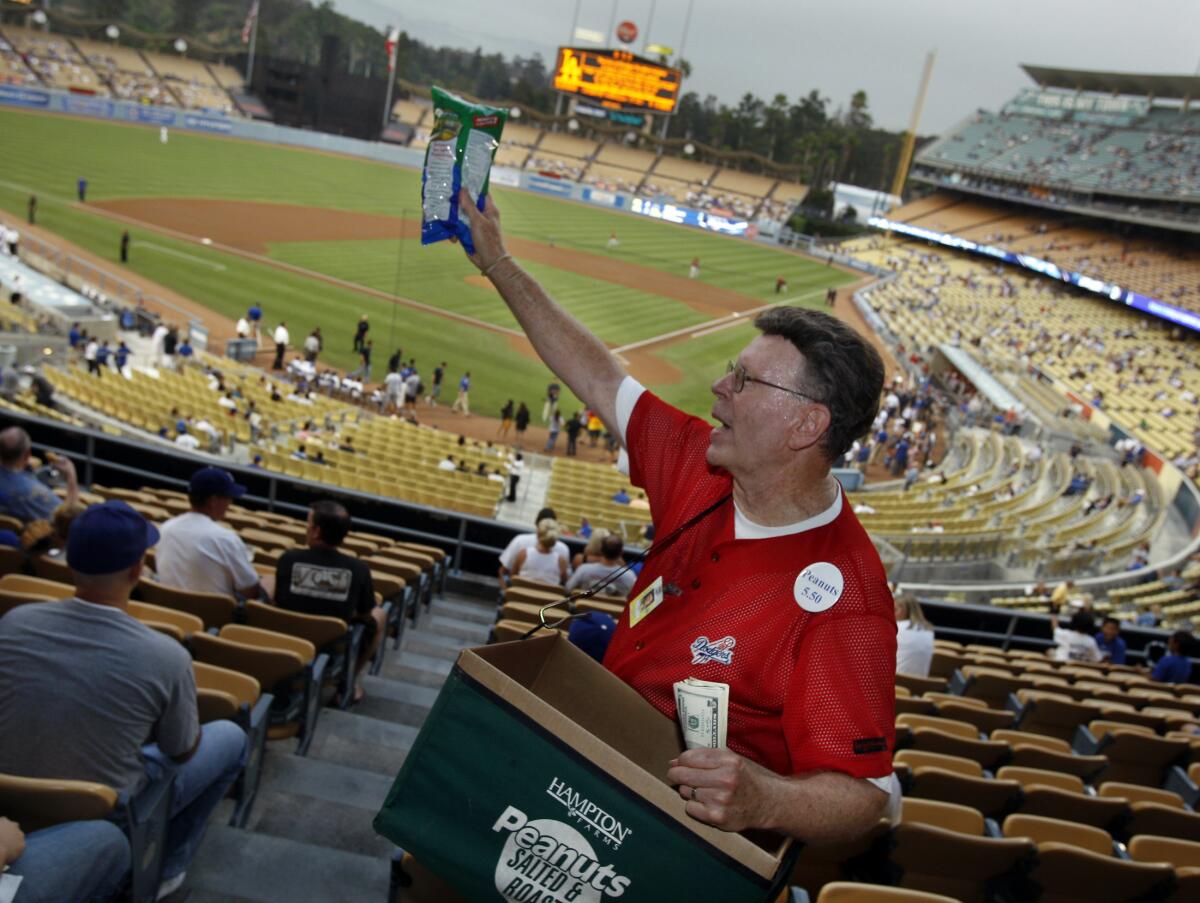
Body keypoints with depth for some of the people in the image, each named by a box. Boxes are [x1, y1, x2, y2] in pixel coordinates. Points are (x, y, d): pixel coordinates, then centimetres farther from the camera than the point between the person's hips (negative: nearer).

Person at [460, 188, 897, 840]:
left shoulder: (842, 600, -26)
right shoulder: (706, 469, -4)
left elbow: (864, 795, -24)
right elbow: (598, 378, 6)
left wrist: (764, 800, -45)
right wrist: (498, 264, 11)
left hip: (691, 830, -6)